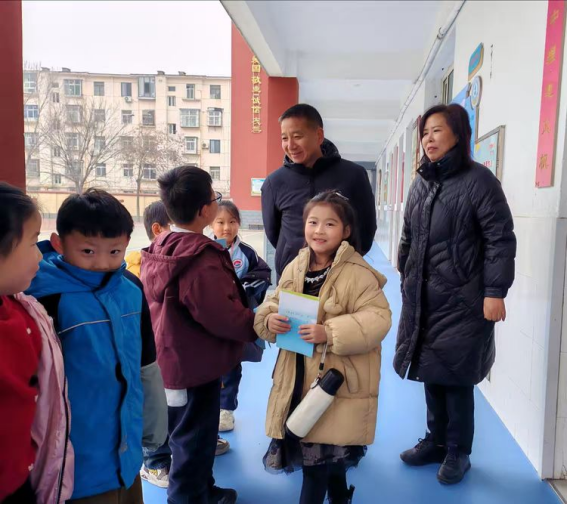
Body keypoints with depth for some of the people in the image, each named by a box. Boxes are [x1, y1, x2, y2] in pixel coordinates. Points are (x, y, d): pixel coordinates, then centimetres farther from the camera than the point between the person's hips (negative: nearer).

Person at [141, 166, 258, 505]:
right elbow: (223, 317, -27)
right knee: (194, 440, 9)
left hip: (176, 358, 10)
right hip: (197, 363, -10)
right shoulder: (202, 259, -28)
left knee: (191, 437, 25)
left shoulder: (161, 250, 1)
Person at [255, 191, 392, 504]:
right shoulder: (294, 268, 4)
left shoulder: (358, 273, -15)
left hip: (337, 382, -6)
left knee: (316, 457, 4)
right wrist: (269, 320, -13)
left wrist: (330, 332, -29)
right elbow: (273, 304, 10)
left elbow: (378, 319, -21)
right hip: (298, 376, 6)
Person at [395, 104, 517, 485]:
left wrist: (495, 292, -16)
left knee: (455, 375, 3)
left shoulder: (478, 179, -9)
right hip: (423, 296, 6)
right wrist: (406, 279, 16)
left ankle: (458, 453, 23)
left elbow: (501, 239, -12)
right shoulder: (421, 183, 11)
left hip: (461, 299, -6)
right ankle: (436, 441, 32)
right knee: (430, 371, 14)